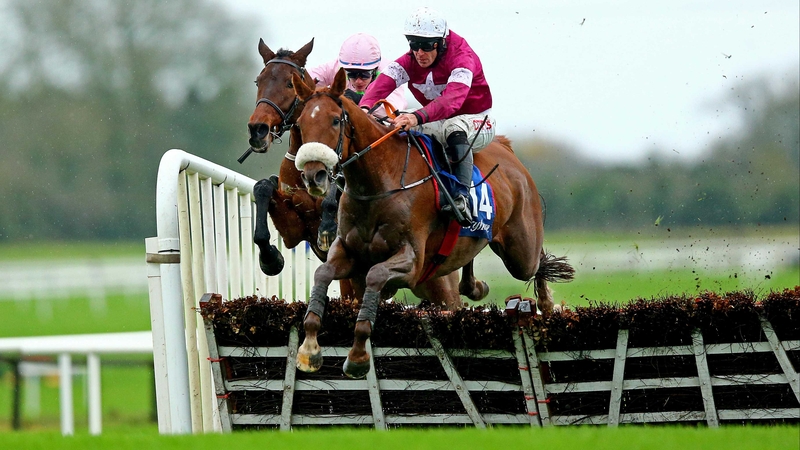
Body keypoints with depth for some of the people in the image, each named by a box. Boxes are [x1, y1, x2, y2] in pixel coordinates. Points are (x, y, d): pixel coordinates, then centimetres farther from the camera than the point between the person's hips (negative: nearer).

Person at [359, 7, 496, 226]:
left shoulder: (462, 58, -26)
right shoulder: (409, 62, -8)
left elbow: (453, 98, -45)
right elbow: (383, 82, -27)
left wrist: (418, 117, -63)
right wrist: (365, 107, -50)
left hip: (476, 121, -6)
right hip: (439, 123, 6)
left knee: (454, 128, -40)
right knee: (396, 129, -13)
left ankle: (462, 197, -49)